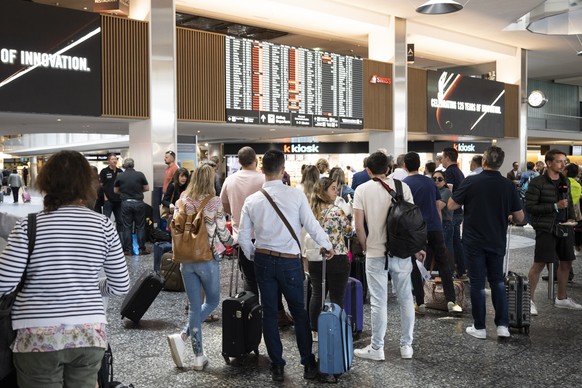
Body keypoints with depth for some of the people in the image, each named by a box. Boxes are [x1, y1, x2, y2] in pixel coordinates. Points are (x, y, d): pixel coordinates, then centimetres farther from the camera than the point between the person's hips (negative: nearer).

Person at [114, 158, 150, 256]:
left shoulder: (119, 176, -2)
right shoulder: (140, 174, -5)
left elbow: (115, 190, 7)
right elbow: (147, 188, 1)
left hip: (126, 203, 1)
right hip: (138, 203, 0)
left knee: (127, 227, 6)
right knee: (140, 226, 7)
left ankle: (127, 250, 7)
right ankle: (142, 248, 10)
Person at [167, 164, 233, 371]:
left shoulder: (182, 202, 1)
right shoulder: (214, 202, -12)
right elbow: (223, 234, -10)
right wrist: (233, 240, 12)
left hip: (186, 259, 4)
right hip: (208, 259, -4)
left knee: (194, 306, 11)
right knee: (212, 301, 16)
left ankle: (199, 356, 13)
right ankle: (182, 336, -4)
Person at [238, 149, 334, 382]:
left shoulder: (252, 200, -2)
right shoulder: (295, 195, -11)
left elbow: (243, 238, 1)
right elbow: (312, 225, -7)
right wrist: (328, 246, 9)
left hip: (263, 260, 3)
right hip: (289, 261, -2)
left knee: (269, 314, 12)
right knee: (299, 313, 11)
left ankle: (277, 367, 21)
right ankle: (308, 365, 20)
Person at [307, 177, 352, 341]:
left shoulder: (312, 210, 4)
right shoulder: (336, 211, -14)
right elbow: (349, 230, -2)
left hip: (315, 259, 6)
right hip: (336, 259, -6)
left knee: (317, 294, 13)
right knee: (336, 297, 2)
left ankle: (315, 331, 22)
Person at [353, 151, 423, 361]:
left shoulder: (362, 190, -5)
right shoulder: (402, 186, 0)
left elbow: (359, 226, -8)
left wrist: (366, 247, 7)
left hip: (376, 254, -2)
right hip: (402, 251, 2)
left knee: (379, 302, 4)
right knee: (406, 299, 13)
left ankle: (377, 348, 14)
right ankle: (406, 345, 22)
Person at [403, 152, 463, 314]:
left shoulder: (404, 184, -5)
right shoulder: (430, 182, 9)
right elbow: (439, 205, 11)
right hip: (435, 227, 3)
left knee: (415, 266, 8)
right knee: (443, 263, 7)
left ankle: (420, 302, 9)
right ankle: (451, 300, 2)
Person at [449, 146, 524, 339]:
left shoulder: (471, 182, -12)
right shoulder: (508, 185, -5)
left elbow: (451, 205, -4)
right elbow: (519, 217, 0)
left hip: (474, 241, -2)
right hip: (497, 242, 2)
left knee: (477, 283, 6)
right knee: (498, 281, 16)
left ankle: (479, 327, 12)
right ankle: (503, 325, 13)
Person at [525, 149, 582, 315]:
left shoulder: (565, 181, 11)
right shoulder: (537, 183, -11)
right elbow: (530, 207, -15)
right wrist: (555, 206, -20)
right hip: (546, 229, -7)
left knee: (566, 262, 14)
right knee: (539, 264, -8)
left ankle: (561, 298, 30)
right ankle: (529, 300, 3)